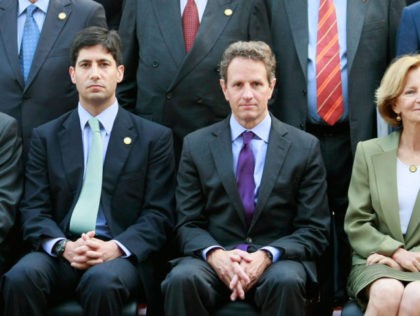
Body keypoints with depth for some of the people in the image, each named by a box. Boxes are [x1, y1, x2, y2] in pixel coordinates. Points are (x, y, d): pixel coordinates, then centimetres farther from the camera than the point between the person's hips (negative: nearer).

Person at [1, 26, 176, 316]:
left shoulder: (155, 137, 7)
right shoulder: (46, 137, 13)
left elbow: (159, 214, 2)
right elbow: (34, 210, 7)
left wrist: (117, 247, -16)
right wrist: (64, 246, -14)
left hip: (121, 255, -1)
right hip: (61, 252, 2)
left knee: (103, 281, -35)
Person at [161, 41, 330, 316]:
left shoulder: (305, 147, 5)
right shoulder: (196, 146, 9)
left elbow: (314, 231, 3)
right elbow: (188, 224, 7)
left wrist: (267, 256, -15)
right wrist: (215, 254, -15)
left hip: (278, 261, 0)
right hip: (215, 259, 1)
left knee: (286, 282, -34)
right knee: (181, 280, -31)